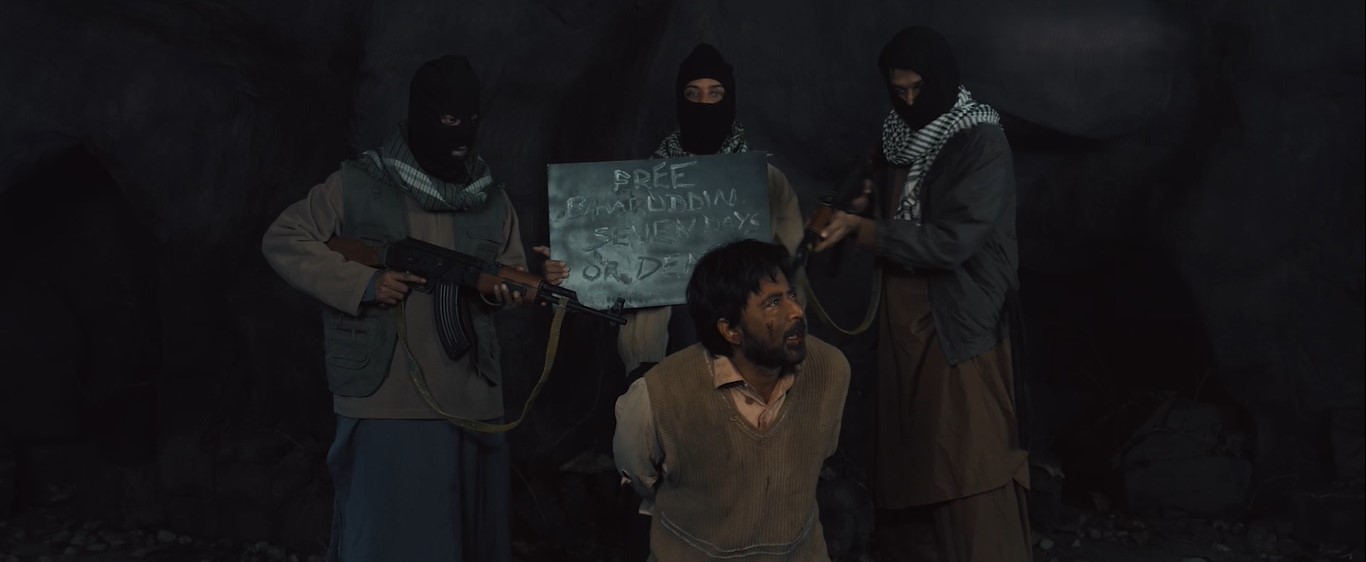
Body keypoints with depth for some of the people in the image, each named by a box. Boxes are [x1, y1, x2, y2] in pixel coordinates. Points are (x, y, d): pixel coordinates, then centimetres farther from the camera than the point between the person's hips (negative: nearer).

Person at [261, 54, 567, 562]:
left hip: (471, 401, 5)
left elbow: (507, 281, 14)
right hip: (387, 402, -4)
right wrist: (361, 282, -12)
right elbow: (282, 241, -1)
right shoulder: (359, 185, -2)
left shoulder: (491, 199, 11)